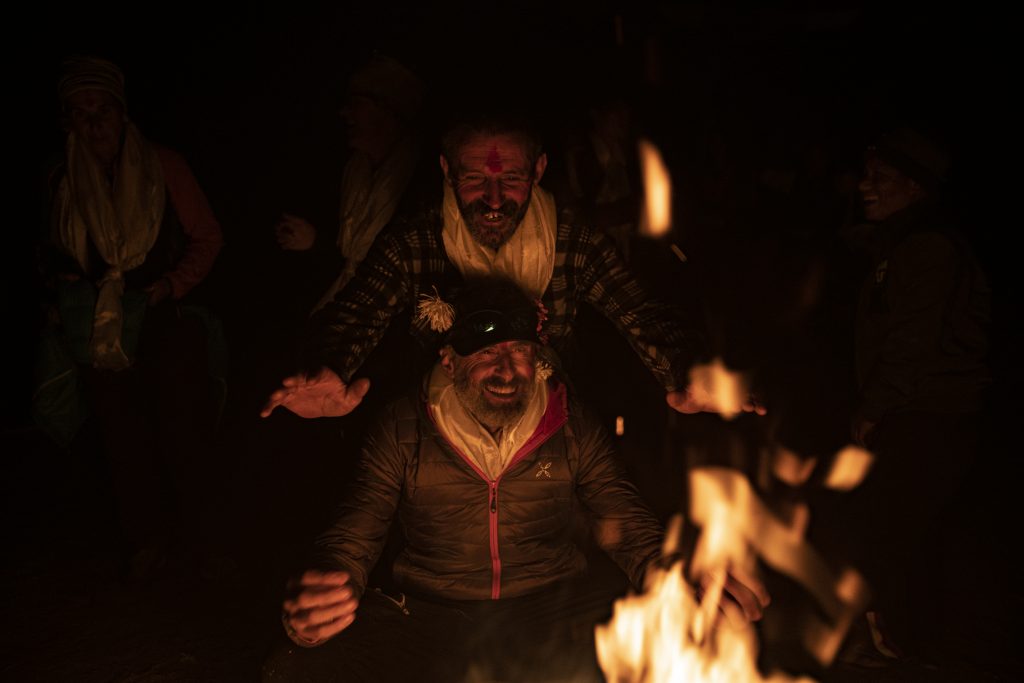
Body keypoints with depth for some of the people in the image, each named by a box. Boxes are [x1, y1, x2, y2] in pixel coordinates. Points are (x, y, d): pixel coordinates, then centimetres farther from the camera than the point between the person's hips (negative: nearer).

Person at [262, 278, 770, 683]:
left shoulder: (574, 429, 2)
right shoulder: (403, 429, -1)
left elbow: (631, 532, 4)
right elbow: (351, 543, -2)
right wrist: (316, 606, -25)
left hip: (554, 617, 1)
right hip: (425, 624, 0)